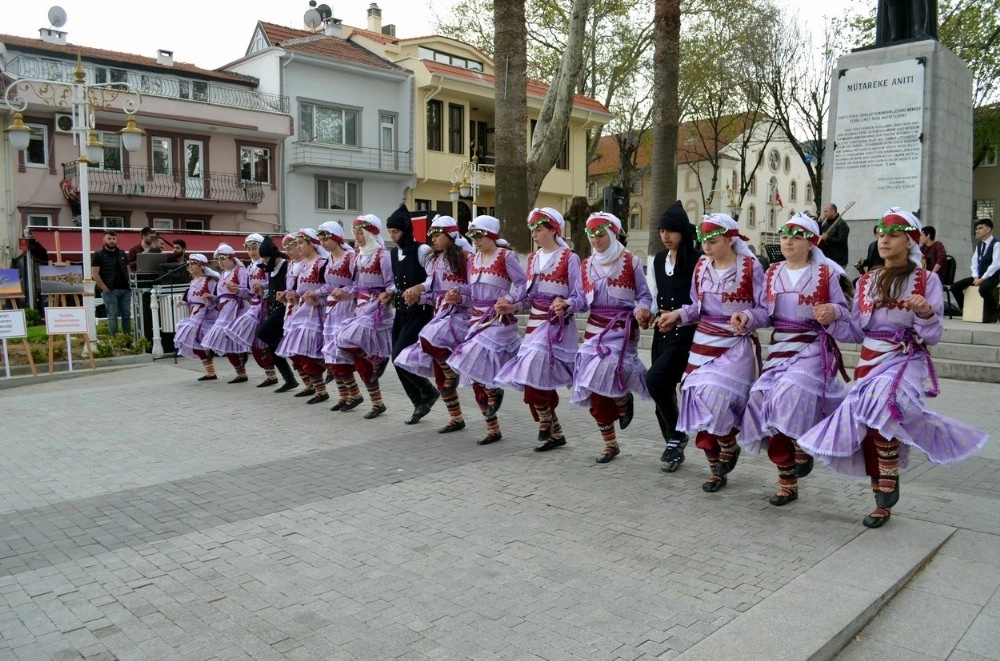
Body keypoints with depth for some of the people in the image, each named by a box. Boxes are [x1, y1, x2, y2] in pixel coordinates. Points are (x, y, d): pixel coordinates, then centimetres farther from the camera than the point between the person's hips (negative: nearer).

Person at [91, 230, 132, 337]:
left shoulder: (122, 254, 15)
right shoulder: (98, 255, -1)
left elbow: (128, 270, 19)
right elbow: (95, 274, -6)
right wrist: (104, 288, -12)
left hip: (125, 289, 5)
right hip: (110, 291, -5)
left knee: (127, 315, 6)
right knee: (113, 316, -2)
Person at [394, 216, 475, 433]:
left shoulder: (466, 258, -8)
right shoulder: (435, 261, 14)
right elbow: (433, 293, 15)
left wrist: (460, 298, -29)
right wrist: (417, 297, -2)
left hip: (460, 313, -8)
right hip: (440, 313, 8)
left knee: (430, 339, -34)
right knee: (438, 371, 7)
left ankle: (452, 374, -7)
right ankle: (456, 418, 18)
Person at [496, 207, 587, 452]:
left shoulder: (569, 258, -8)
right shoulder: (532, 259, 13)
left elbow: (581, 299, -12)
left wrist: (565, 304, -31)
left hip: (557, 326, -7)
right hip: (534, 323, 7)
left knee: (534, 376, -15)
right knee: (534, 380, 6)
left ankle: (547, 430, 6)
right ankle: (554, 432, 21)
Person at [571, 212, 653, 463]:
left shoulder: (631, 261, -1)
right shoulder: (586, 265, 10)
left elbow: (644, 296, 0)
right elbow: (583, 300, 12)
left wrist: (641, 310, -19)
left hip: (623, 328, -4)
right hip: (595, 328, 5)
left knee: (607, 371, -26)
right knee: (594, 386, 3)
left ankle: (623, 400, 12)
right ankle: (610, 444, 17)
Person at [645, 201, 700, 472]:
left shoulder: (696, 261, -10)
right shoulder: (658, 260, 11)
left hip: (685, 333, -7)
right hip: (662, 332, 7)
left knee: (655, 380, -20)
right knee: (663, 388, 8)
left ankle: (677, 436, 1)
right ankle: (673, 445, 25)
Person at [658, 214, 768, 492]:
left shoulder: (751, 267, -10)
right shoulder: (701, 266, 6)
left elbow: (765, 310, -10)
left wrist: (746, 317, -28)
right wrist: (678, 315, -1)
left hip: (736, 346, -5)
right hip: (703, 343, 6)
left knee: (715, 396, -22)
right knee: (700, 402, 4)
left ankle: (728, 446, 10)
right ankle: (716, 470, 20)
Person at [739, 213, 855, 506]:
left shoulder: (827, 274, -2)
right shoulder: (772, 274, 10)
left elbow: (845, 312, 0)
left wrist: (833, 313, -21)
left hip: (812, 348, -4)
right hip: (779, 348, 5)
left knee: (791, 395, -28)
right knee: (770, 404, 0)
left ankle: (802, 447, 4)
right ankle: (787, 483, 14)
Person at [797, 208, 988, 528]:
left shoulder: (927, 280, -2)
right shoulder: (866, 281, 11)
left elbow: (933, 336, -6)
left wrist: (926, 313, -25)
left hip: (906, 359, -5)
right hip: (869, 360, 5)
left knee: (881, 410, -32)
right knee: (867, 427, 5)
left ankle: (887, 489, -12)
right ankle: (882, 503, 23)